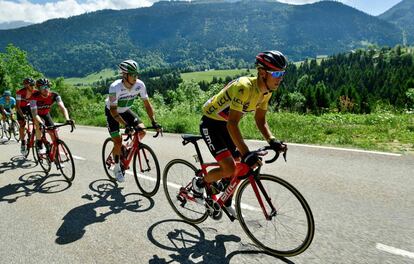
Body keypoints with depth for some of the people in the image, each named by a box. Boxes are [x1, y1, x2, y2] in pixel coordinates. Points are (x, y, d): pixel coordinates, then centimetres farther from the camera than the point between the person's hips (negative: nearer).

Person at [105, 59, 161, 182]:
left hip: (125, 110, 4)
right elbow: (113, 110, -31)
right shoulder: (115, 87, -34)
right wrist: (126, 125, -43)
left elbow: (147, 104, -16)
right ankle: (117, 168, 14)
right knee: (118, 142, -10)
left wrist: (154, 122, -26)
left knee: (142, 131, -15)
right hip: (112, 112, -4)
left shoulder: (140, 85, -23)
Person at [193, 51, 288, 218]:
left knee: (239, 166, 9)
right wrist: (246, 153, -44)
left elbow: (260, 120, 1)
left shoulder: (266, 91, -6)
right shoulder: (244, 87, -33)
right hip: (210, 124, -8)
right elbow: (232, 124, -37)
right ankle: (199, 183, 12)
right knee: (229, 169, -17)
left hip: (225, 125, 8)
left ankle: (226, 204, 31)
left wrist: (272, 141, -15)